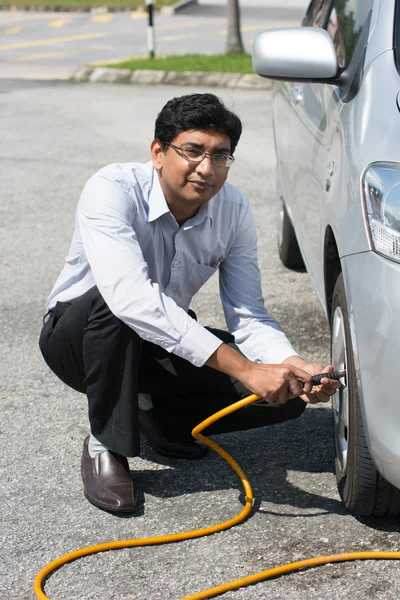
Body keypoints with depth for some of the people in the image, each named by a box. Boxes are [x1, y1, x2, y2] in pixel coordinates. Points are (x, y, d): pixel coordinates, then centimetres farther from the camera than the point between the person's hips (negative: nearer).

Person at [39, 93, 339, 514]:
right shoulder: (111, 190, -29)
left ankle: (152, 411, 6)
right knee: (112, 301, -40)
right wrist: (244, 369, -48)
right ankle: (105, 446, -21)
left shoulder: (234, 210, -12)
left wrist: (296, 368, -36)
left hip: (164, 344, 5)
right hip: (77, 334, -4)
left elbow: (248, 317, -13)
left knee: (289, 394, -13)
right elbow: (131, 297, -44)